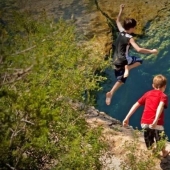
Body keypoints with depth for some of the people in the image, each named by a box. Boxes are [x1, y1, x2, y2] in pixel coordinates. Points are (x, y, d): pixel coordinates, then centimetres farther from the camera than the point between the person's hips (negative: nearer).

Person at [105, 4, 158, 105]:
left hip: (116, 61, 7)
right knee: (139, 61, 14)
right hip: (123, 60, -7)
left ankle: (111, 93, 6)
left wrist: (121, 11, 27)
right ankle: (127, 68, -10)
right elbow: (139, 49, -27)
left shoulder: (121, 31, 3)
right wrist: (151, 51, -19)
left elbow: (118, 21, 23)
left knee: (121, 79, 20)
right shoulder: (130, 38, -17)